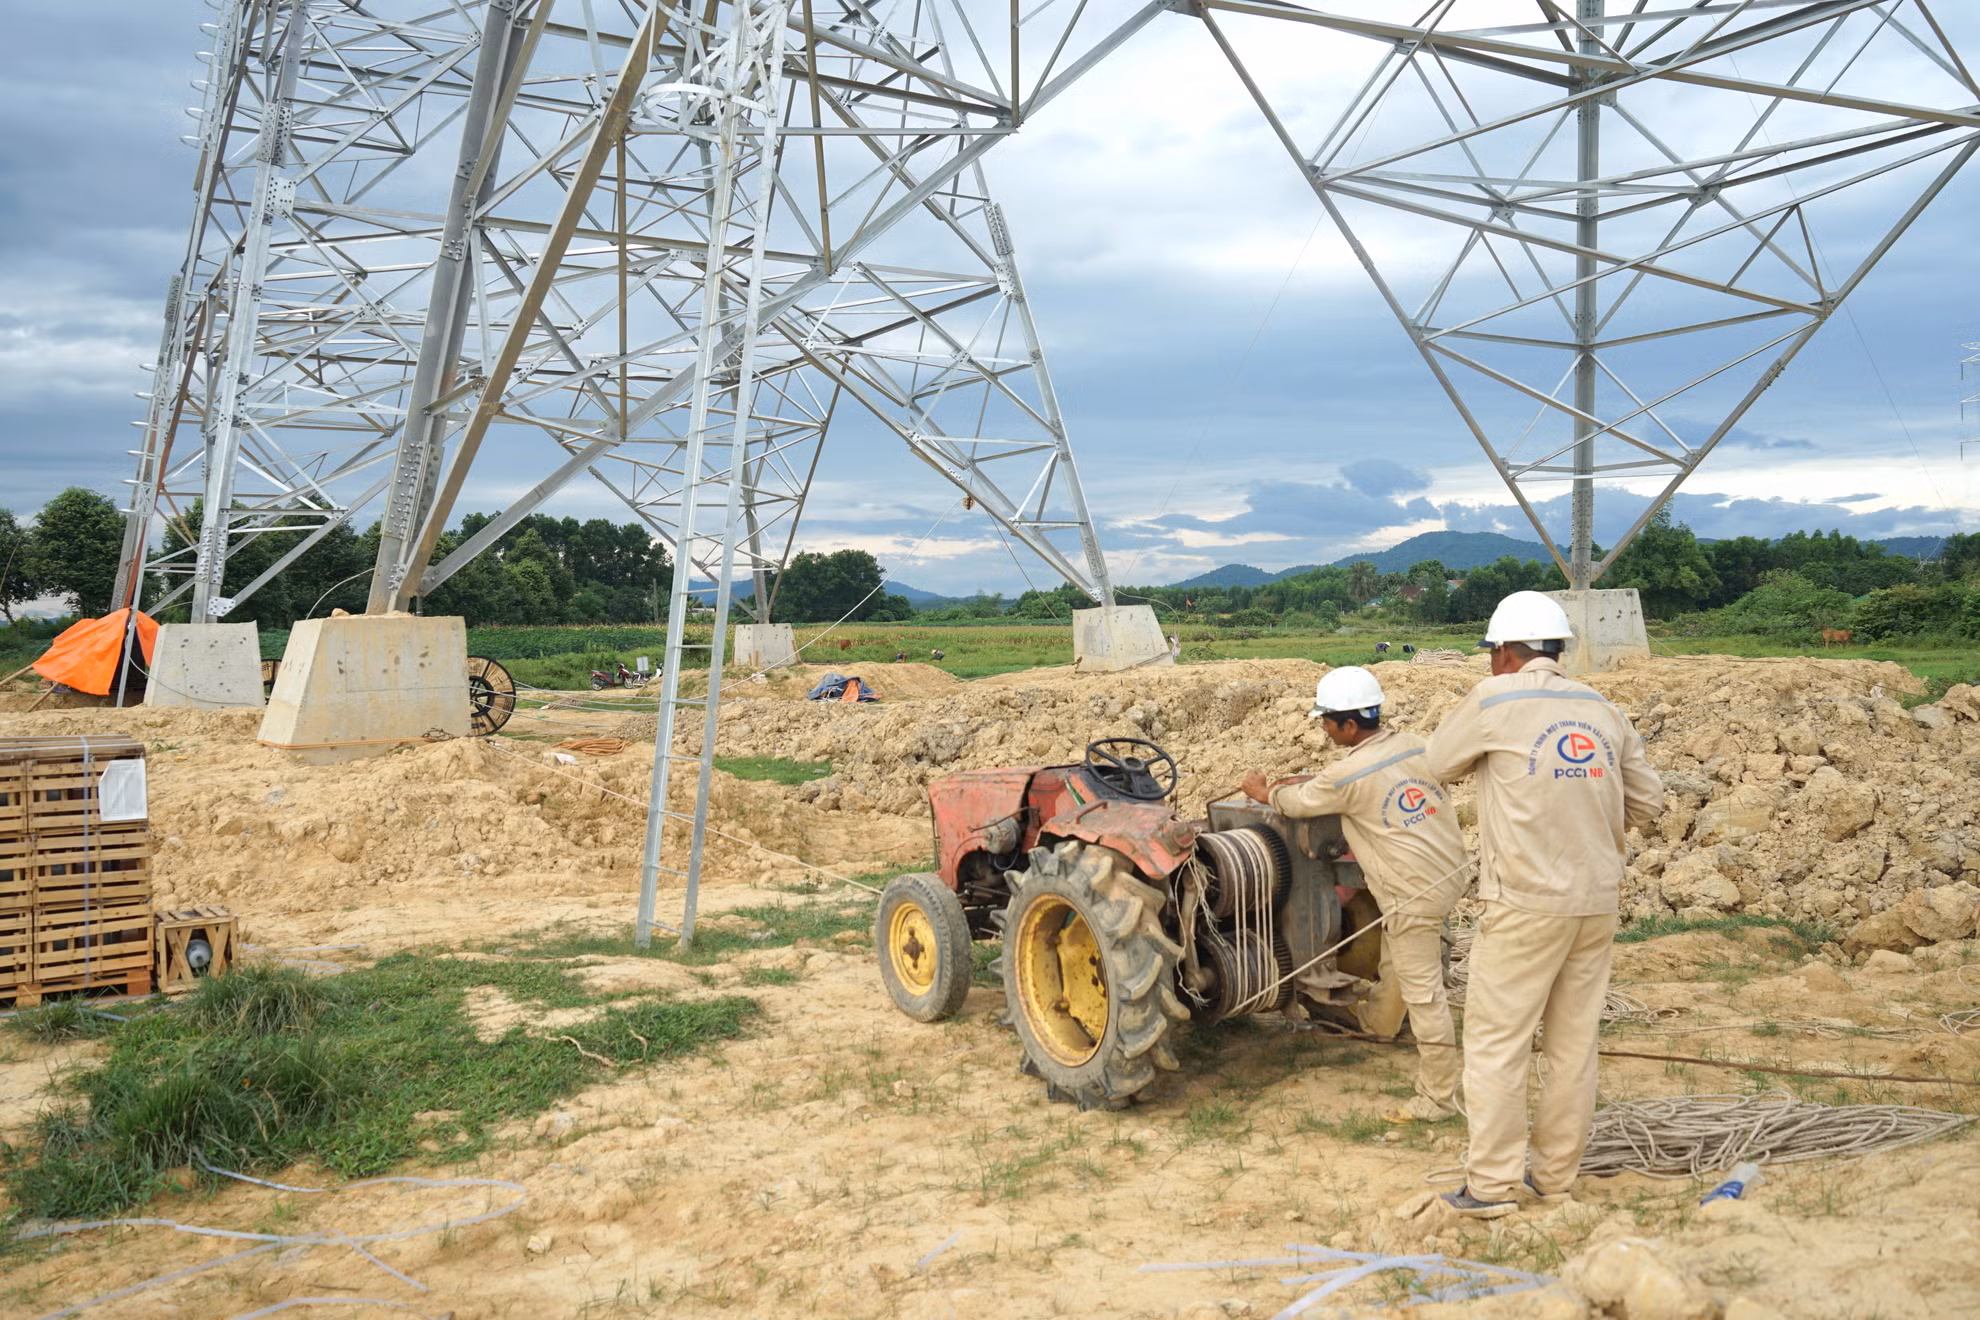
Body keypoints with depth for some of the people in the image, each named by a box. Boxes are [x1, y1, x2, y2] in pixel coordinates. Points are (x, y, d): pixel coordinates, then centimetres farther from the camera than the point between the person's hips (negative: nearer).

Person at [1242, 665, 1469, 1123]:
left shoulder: (1348, 775, -17)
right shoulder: (1412, 745, 5)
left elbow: (1293, 804, 1)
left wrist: (1261, 790, 21)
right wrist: (1305, 779, 23)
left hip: (1415, 892, -9)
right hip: (1449, 869, 9)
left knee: (1423, 992, -3)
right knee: (1395, 954, 30)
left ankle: (1439, 1098, 4)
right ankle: (1380, 1019, 53)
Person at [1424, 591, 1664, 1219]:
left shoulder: (1494, 698, -7)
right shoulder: (1602, 709, 8)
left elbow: (1438, 765, 5)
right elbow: (1647, 801, 12)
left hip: (1527, 902, -6)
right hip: (1598, 900, 6)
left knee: (1496, 1039, 1)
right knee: (1574, 1043, 12)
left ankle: (1492, 1183, 3)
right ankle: (1555, 1173, 21)